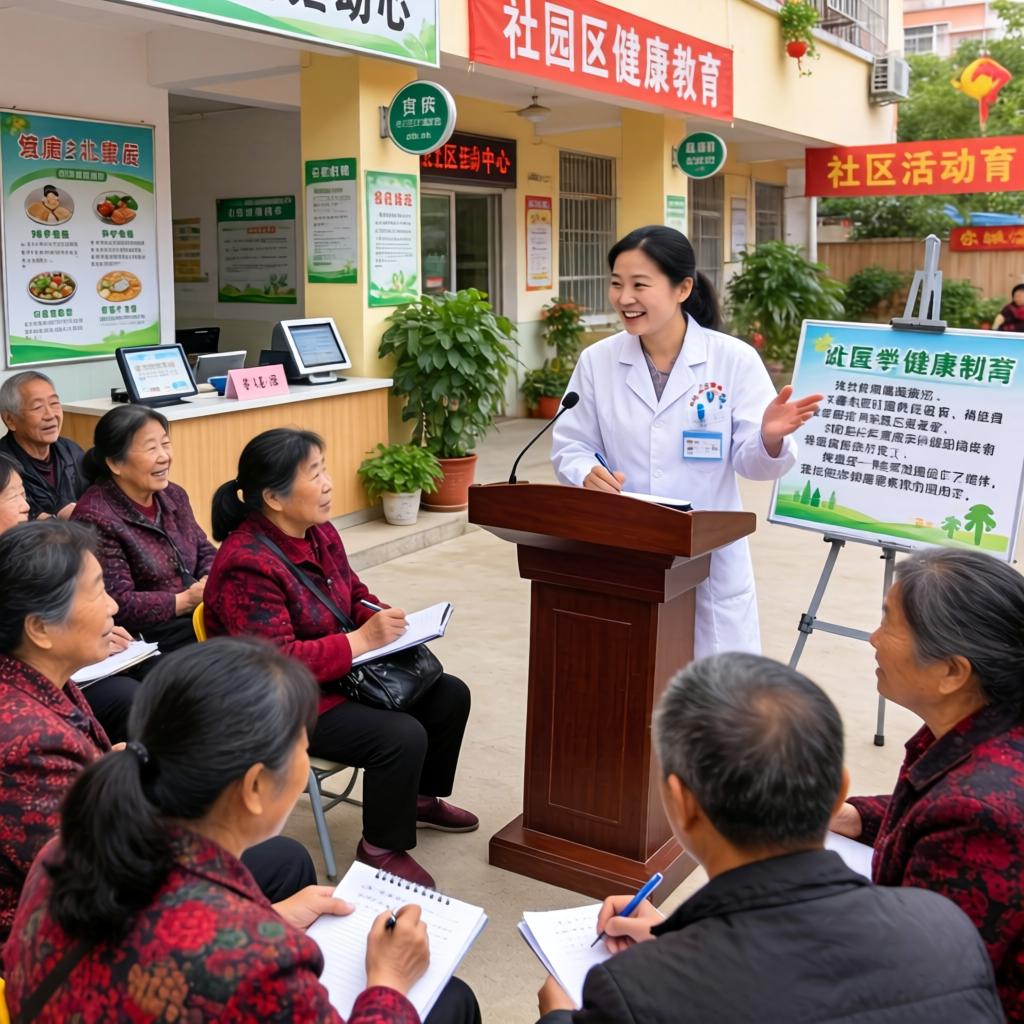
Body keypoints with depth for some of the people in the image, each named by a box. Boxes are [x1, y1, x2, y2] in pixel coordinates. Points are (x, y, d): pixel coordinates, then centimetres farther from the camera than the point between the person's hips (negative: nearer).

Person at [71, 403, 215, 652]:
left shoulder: (173, 496, 10)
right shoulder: (95, 518, -15)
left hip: (201, 619, 8)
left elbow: (205, 552, 17)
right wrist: (188, 600, -18)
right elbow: (118, 605, -17)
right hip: (146, 641, -8)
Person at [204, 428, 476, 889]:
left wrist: (385, 620, -7)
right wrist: (361, 640, -29)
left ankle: (421, 798, 30)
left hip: (339, 676, 10)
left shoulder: (320, 533, 1)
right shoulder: (246, 566, -27)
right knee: (402, 736, -25)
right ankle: (382, 848, 0)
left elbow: (354, 595, 15)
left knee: (449, 695, 7)